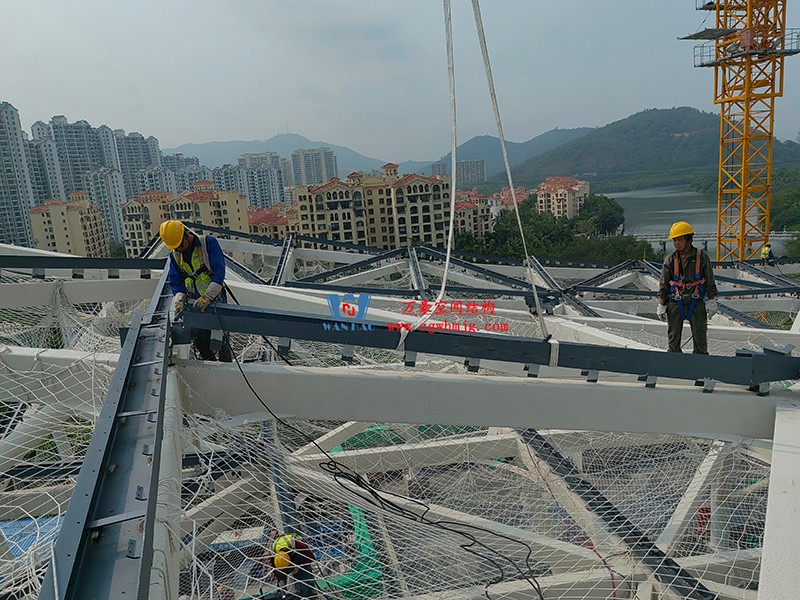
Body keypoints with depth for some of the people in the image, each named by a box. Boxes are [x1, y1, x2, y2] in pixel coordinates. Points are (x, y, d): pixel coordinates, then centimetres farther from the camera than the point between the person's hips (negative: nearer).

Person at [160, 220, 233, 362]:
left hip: (215, 300, -5)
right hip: (195, 304, 5)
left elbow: (219, 272, -18)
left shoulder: (209, 243, -11)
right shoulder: (174, 255, 7)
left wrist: (208, 296, -25)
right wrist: (179, 299, -11)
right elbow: (175, 282, 9)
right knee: (200, 342, 6)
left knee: (220, 341, -6)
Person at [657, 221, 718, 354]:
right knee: (673, 338, 5)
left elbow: (710, 282, 3)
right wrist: (661, 306, 1)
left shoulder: (702, 256, -2)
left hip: (697, 303, -1)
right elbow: (663, 285, 4)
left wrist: (711, 301, -3)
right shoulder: (670, 260, 1)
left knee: (700, 338, 5)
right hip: (675, 304, 1)